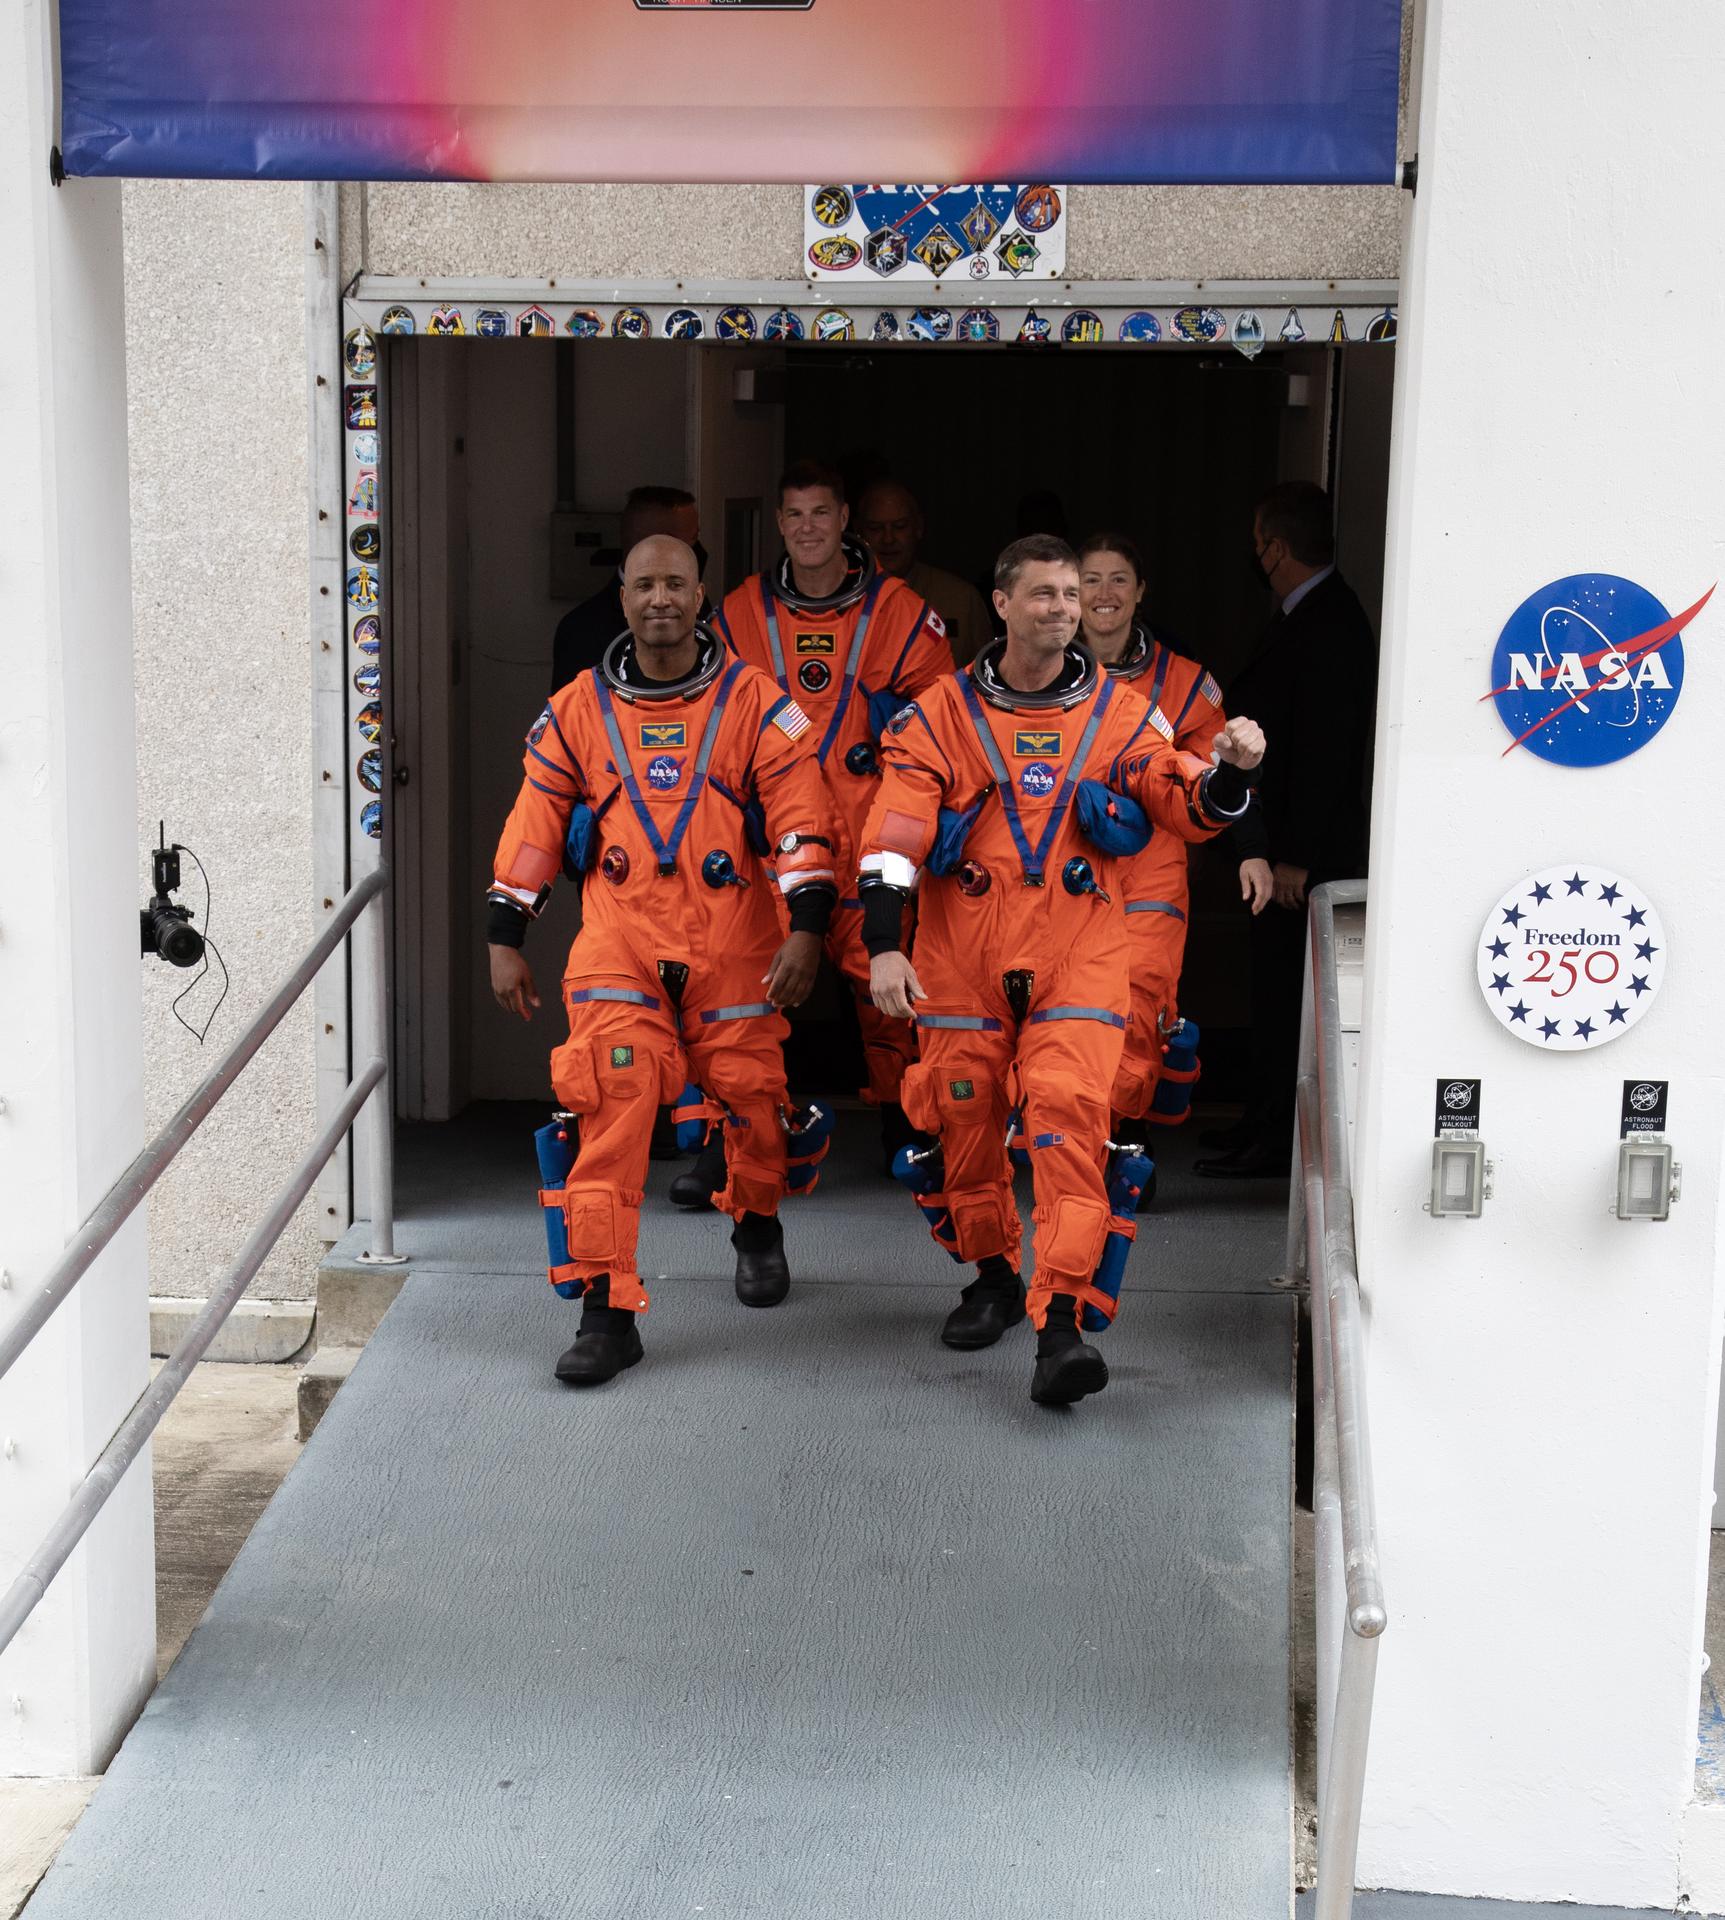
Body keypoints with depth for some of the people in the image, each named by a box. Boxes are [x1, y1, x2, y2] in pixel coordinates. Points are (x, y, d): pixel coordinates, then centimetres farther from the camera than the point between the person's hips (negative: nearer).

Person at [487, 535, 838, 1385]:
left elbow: (801, 820, -1)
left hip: (733, 946, 0)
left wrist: (806, 928, -10)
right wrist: (505, 940, 9)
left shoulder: (755, 703, 2)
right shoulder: (578, 710, 7)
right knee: (610, 1104, -14)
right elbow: (533, 827, 11)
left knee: (750, 1097, 7)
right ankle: (607, 1308, -10)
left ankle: (756, 1224, 42)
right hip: (619, 941, 0)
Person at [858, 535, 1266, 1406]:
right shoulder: (943, 715, 1)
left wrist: (1228, 773, -19)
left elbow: (1188, 811, 3)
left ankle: (1061, 1321, -18)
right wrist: (883, 947, -14)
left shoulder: (1117, 712, 5)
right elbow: (894, 834, -4)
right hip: (962, 955, 1)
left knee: (1068, 1114, -15)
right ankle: (992, 1278, 33)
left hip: (1079, 952, -1)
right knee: (964, 1116, 9)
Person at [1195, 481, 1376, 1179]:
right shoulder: (1314, 614, 13)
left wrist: (1295, 857, -22)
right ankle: (1268, 1122, 24)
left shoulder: (1328, 624, -18)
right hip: (1286, 845, 10)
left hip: (1304, 852, -10)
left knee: (1284, 988, -4)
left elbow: (1323, 747, -22)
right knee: (1276, 985, 15)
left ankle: (1277, 1140, 2)